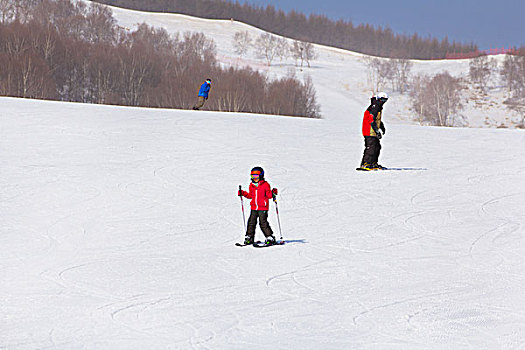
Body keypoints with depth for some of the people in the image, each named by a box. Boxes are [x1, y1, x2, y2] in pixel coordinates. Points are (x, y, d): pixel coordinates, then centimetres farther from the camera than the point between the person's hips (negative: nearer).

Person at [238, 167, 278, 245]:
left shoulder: (265, 185, -5)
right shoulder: (252, 186, 12)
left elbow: (268, 195, -6)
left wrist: (272, 193, -25)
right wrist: (243, 193, 15)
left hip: (263, 208, -6)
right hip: (254, 208, 6)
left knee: (263, 223, -10)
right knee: (251, 222, 7)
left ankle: (270, 238, -3)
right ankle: (249, 237, 18)